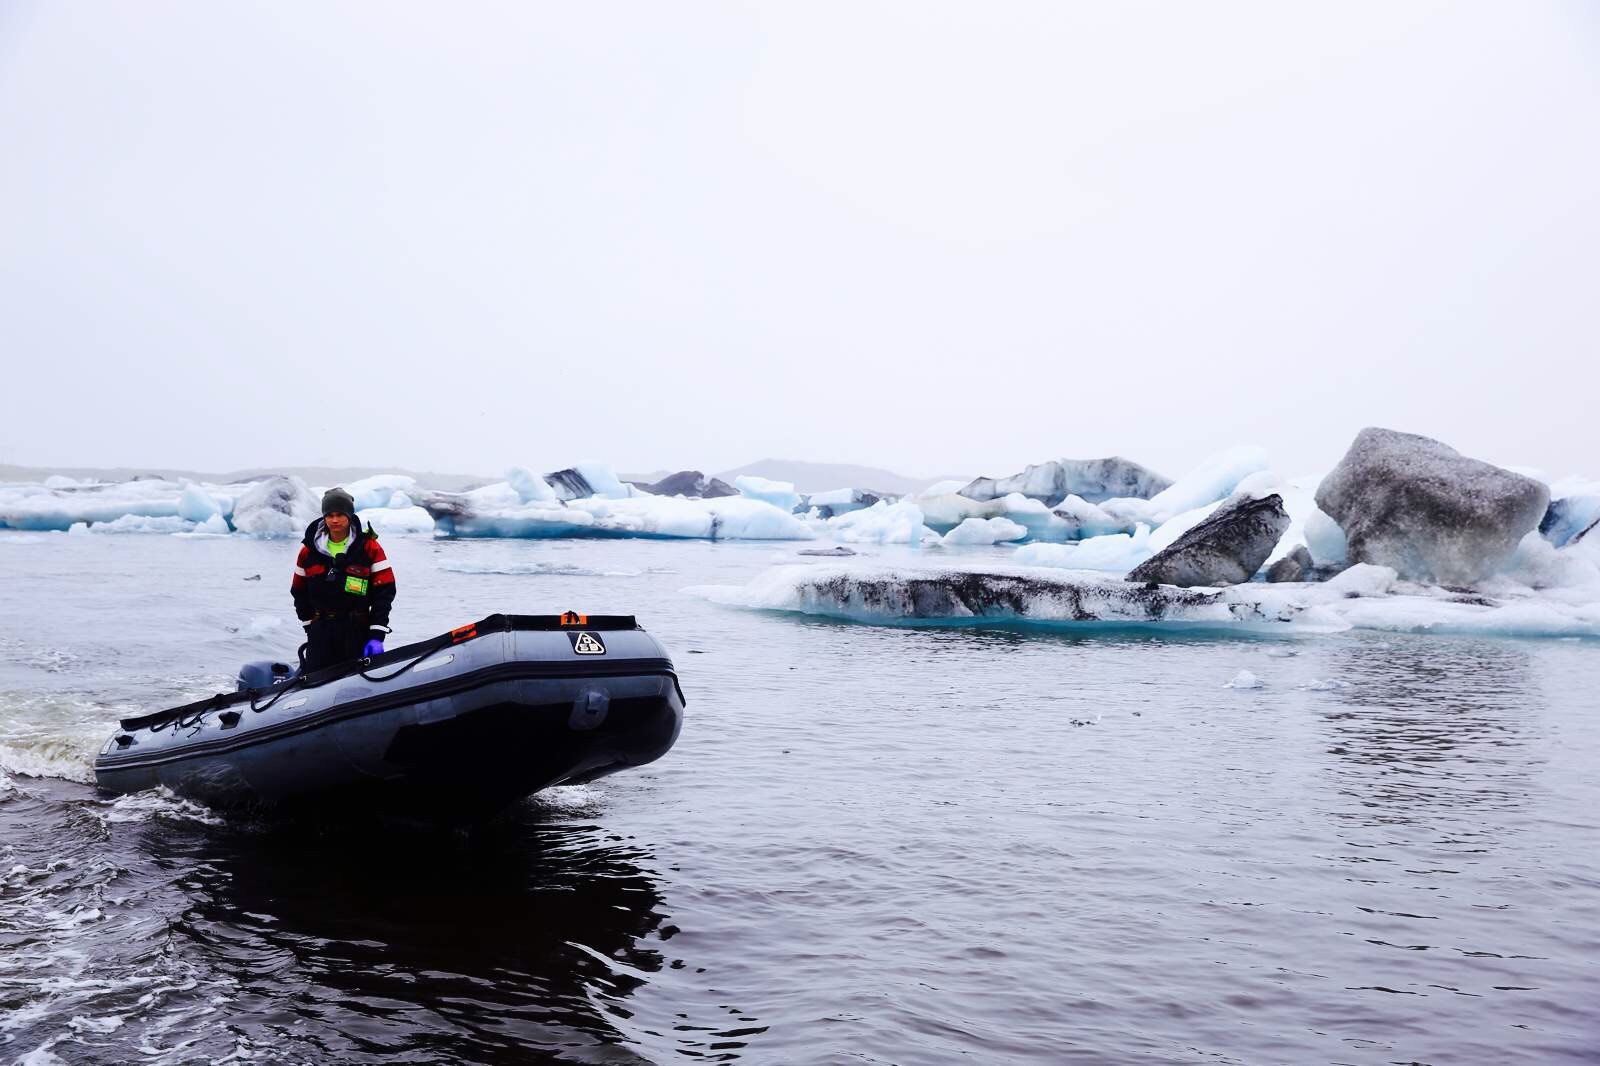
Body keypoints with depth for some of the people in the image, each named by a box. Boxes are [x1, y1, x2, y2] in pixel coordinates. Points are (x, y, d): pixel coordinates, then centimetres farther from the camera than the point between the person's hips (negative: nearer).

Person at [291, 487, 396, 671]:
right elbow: (299, 591, 15)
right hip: (320, 630, 2)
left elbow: (384, 592, -5)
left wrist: (377, 635, -11)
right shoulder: (309, 549, 7)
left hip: (357, 631, -2)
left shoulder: (369, 547, -2)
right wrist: (310, 628, 11)